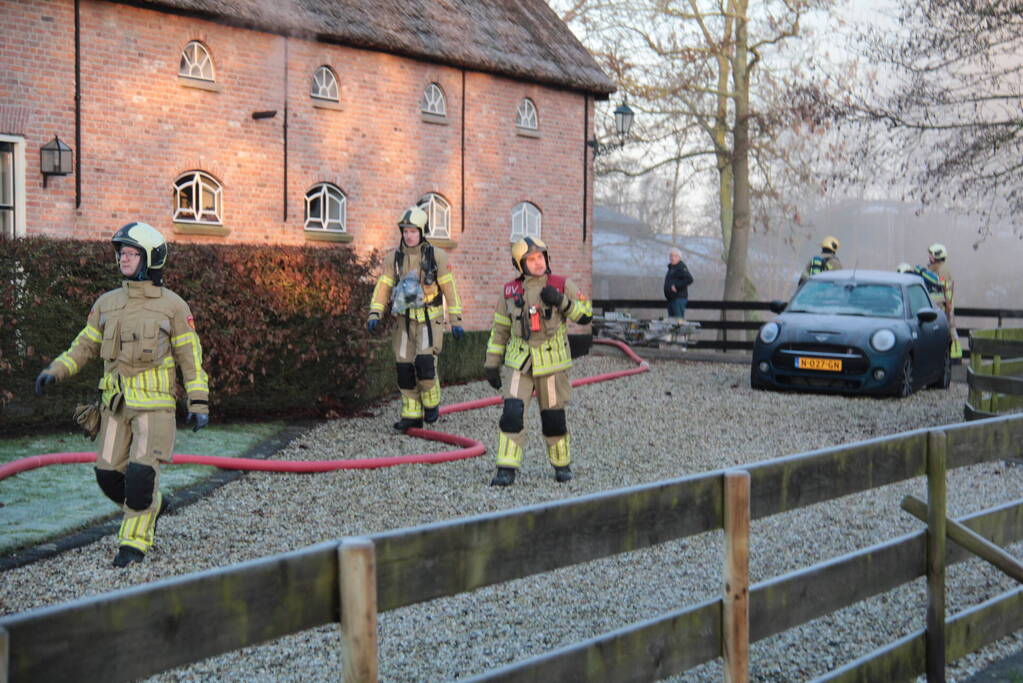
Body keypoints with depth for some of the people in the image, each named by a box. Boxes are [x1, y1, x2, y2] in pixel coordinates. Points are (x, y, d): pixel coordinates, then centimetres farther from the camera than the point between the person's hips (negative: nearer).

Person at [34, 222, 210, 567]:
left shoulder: (173, 306, -4)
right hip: (116, 403, 5)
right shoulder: (107, 303, 7)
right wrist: (54, 371, -2)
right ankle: (151, 504, 32)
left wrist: (199, 404, -8)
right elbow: (86, 345, 14)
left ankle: (134, 540, 4)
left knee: (141, 473, -13)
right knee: (109, 475, 4)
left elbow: (191, 357, -2)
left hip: (154, 405, -5)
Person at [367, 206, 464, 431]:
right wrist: (374, 314, -14)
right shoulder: (396, 258, 5)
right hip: (405, 320, 4)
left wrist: (456, 321, -3)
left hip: (429, 320, -4)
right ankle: (412, 415, 11)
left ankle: (432, 403, 6)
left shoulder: (436, 256, -5)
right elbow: (383, 286, -1)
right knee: (404, 367, 1)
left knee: (425, 361, -19)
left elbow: (449, 289, -3)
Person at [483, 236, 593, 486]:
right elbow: (500, 329, 11)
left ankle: (562, 464, 28)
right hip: (521, 363, 1)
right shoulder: (510, 292, 3)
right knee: (512, 412, -12)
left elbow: (586, 314, -1)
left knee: (553, 416, 7)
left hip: (552, 363, -1)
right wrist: (491, 363, 10)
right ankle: (506, 470, -7)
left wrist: (562, 302, -18)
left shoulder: (561, 286, -2)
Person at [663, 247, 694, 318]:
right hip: (671, 299, 10)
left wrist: (677, 286, -22)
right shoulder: (671, 267, 19)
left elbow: (689, 279, -23)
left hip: (679, 298, -10)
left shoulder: (681, 267, -11)